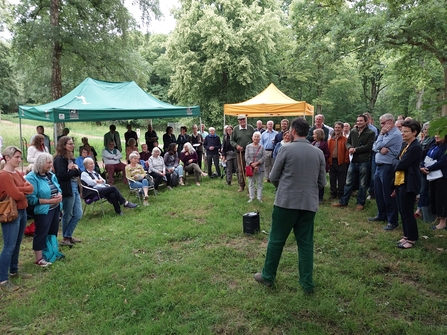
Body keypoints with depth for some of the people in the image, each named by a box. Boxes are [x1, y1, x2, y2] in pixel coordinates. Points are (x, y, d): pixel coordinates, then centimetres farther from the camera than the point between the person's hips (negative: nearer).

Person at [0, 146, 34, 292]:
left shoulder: (17, 173, 11)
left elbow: (31, 187, 3)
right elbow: (16, 195, -23)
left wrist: (19, 189, -14)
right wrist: (24, 190, -3)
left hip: (22, 211, 9)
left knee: (17, 244, 17)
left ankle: (14, 271, 30)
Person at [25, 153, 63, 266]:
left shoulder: (51, 175, 8)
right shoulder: (32, 177, -16)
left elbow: (58, 189, 17)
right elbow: (32, 199, -22)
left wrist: (59, 195, -7)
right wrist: (50, 201, -22)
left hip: (55, 209, 8)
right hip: (42, 211, -8)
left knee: (53, 232, 16)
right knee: (41, 233, 1)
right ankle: (39, 259, 12)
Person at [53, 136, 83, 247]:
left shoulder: (71, 158, 14)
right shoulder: (60, 159, -12)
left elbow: (79, 173, 10)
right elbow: (62, 175, -22)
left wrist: (75, 169, -11)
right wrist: (74, 170, -8)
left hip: (75, 188, 8)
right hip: (67, 190, -8)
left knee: (78, 214, 11)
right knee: (68, 215, 5)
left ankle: (68, 236, 23)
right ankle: (66, 238, 21)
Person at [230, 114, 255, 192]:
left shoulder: (251, 128, 3)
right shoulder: (235, 129, 2)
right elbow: (232, 140, 6)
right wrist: (236, 145, -12)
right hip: (240, 152, 0)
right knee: (240, 169, 7)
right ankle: (241, 186, 18)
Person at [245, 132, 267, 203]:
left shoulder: (262, 147, 2)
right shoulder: (248, 147, 2)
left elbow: (264, 157, -7)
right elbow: (247, 157, -4)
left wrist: (257, 163, -17)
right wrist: (252, 164, -15)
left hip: (260, 168, 0)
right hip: (250, 168, 0)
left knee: (259, 184, 7)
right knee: (251, 183, 8)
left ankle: (259, 198, 15)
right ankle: (251, 197, 17)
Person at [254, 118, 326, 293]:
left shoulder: (287, 149, -8)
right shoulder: (318, 153, 4)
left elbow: (273, 177, -1)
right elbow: (322, 182, 8)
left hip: (286, 201, -3)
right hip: (309, 203, 4)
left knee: (276, 240, 9)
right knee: (306, 243, 12)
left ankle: (268, 276, 22)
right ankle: (307, 283, 18)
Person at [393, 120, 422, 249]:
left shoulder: (416, 147, -19)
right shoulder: (405, 145, 11)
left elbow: (402, 164, -20)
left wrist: (396, 167, -2)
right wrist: (398, 167, -6)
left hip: (408, 183, -9)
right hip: (400, 181, 9)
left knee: (407, 212, -1)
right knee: (402, 211, 15)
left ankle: (411, 239, 13)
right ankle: (407, 235, 28)